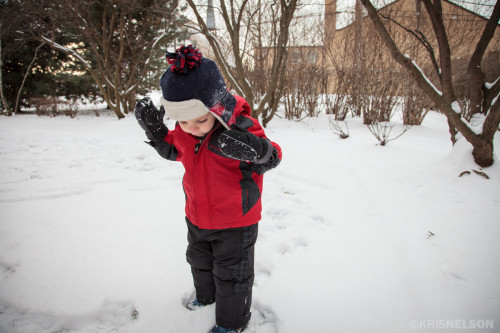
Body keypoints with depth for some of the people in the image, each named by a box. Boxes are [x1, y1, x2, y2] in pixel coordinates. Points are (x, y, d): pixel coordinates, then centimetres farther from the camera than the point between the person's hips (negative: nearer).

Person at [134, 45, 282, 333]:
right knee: (199, 260, 28)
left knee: (231, 272, 12)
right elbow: (173, 151, 11)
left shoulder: (241, 128, -27)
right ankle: (206, 294, 59)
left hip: (234, 222, -6)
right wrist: (154, 130, -6)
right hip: (197, 217, 6)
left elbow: (272, 158, -20)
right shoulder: (182, 132, -9)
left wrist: (256, 151, -44)